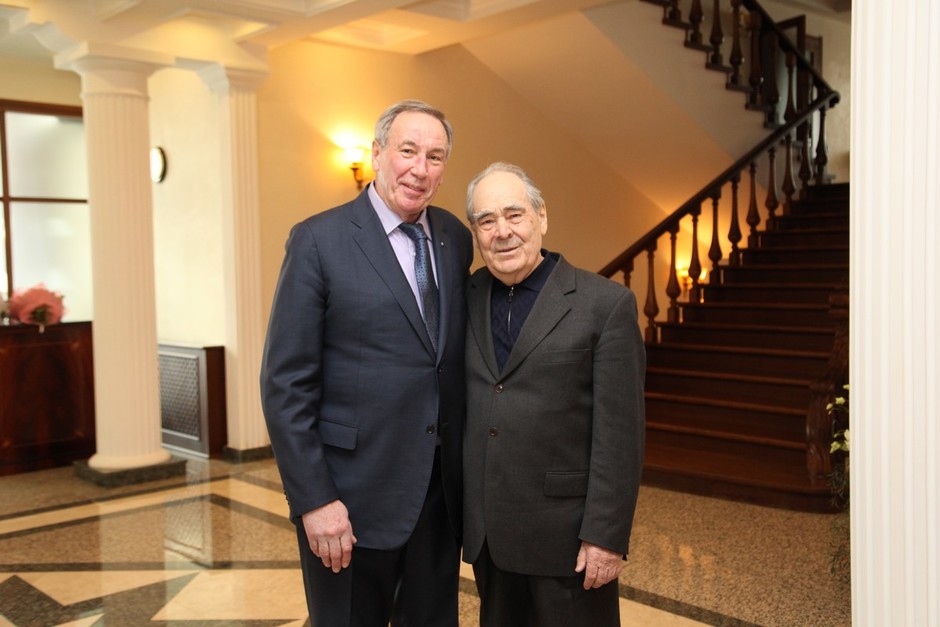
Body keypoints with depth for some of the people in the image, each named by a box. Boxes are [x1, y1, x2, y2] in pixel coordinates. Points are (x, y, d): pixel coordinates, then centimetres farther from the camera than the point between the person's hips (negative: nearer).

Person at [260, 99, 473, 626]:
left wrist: (469, 466, 8)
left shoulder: (456, 238, 6)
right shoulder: (319, 241, -10)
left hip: (443, 489, 5)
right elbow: (286, 383, -11)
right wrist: (313, 500, -14)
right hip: (355, 495, -5)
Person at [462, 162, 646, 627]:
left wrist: (606, 536, -13)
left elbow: (620, 434, -11)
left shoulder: (606, 304, -9)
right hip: (486, 533, 5)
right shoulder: (466, 300, 5)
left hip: (566, 535, -4)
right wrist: (457, 512, 6)